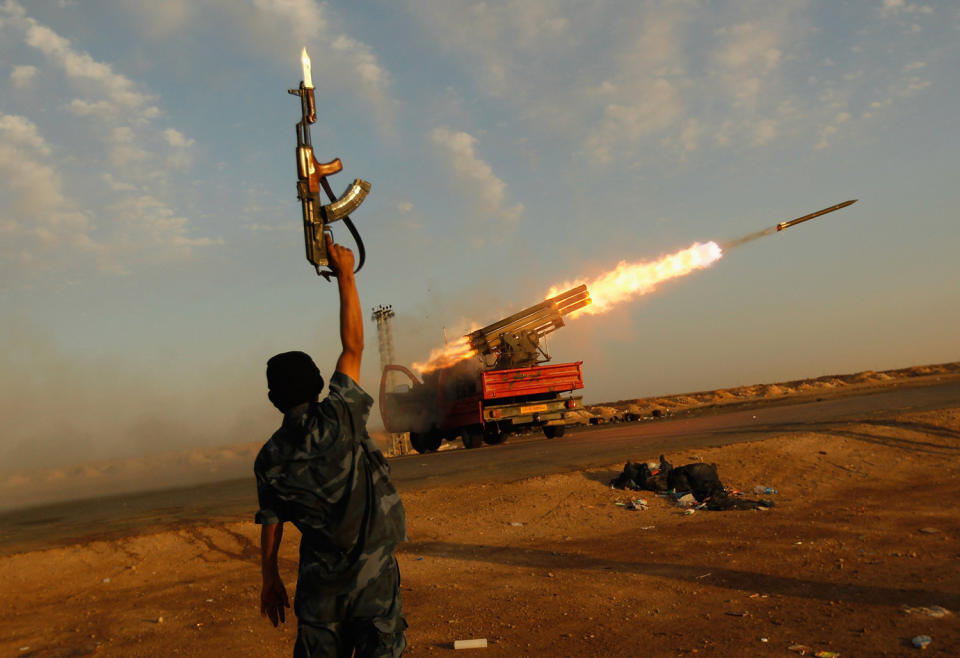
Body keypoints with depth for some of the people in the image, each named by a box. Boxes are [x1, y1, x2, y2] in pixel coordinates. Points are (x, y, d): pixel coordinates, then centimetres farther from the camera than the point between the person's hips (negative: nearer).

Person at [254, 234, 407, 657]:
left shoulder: (269, 458, -3)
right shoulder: (339, 418, -13)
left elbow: (270, 525, 3)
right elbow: (353, 345, -8)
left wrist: (270, 580, 16)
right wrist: (345, 274, -3)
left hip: (319, 582, 3)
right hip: (372, 572, -3)